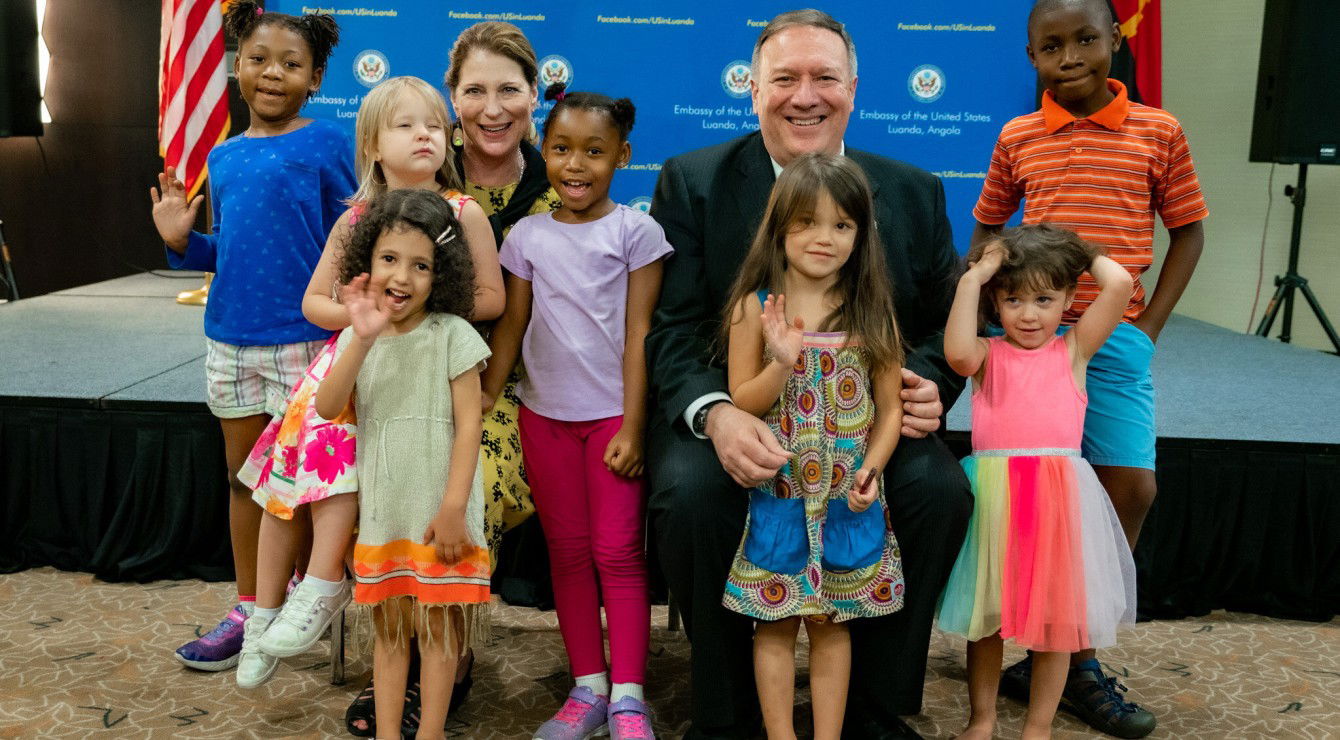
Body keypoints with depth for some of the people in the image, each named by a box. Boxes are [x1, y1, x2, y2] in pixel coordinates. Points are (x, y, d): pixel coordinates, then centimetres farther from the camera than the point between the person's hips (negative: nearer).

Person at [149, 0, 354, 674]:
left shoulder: (325, 145, -4)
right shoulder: (222, 157, 12)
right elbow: (225, 252, 17)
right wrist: (181, 240, -1)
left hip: (302, 337, -6)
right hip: (229, 336, 6)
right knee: (243, 474, 14)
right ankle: (248, 609, 28)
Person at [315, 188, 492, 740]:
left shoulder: (453, 335, -9)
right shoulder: (358, 337, 3)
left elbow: (468, 424, -11)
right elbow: (328, 408, -11)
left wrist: (453, 509, -14)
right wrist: (363, 339, -23)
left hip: (438, 513, -4)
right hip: (381, 512, 4)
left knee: (438, 626, 7)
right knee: (389, 627, 14)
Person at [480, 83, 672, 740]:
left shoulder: (635, 231, -4)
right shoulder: (527, 235, 6)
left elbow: (638, 333, -6)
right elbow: (510, 325, 7)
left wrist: (631, 428, -10)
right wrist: (482, 403, -1)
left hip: (612, 413, -3)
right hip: (545, 414, 4)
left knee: (618, 553, -1)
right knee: (567, 553, 9)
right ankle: (588, 687, 19)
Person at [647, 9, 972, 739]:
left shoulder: (914, 192, 8)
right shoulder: (692, 181, 1)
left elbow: (947, 320, 11)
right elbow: (672, 326, -6)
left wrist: (929, 383, -13)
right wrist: (714, 414, -27)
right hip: (730, 413, -2)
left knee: (942, 489, -25)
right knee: (690, 491, -31)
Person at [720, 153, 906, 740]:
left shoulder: (871, 312, 0)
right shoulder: (755, 307, -4)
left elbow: (890, 406, 1)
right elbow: (740, 405, -5)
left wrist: (871, 468, -13)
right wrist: (782, 363, -21)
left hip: (848, 498, 1)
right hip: (778, 494, -1)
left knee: (832, 621, 12)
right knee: (776, 622, 8)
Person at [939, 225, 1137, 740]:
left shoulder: (1073, 350, 6)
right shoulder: (988, 354, 5)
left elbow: (1119, 283, -6)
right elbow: (957, 353, -20)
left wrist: (1085, 255, 12)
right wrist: (972, 279, -12)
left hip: (1058, 495, 0)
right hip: (993, 494, 0)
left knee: (1055, 616, 8)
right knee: (985, 612, 11)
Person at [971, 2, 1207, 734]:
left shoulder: (1157, 131, 2)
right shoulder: (1016, 138, 4)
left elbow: (1187, 230, 8)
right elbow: (987, 228, 14)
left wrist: (1147, 328, 0)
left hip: (1114, 340, 0)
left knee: (1131, 486, -5)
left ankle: (1077, 662, 11)